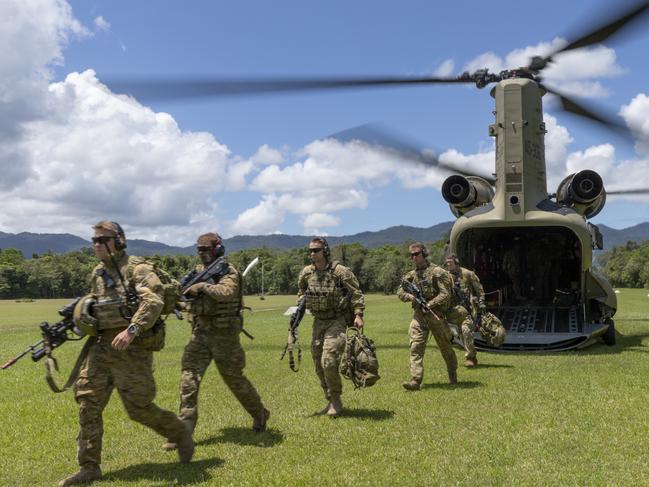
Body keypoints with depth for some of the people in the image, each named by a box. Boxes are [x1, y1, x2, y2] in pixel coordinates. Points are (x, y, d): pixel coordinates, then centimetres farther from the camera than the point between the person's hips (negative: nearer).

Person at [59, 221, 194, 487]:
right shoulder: (97, 274, 15)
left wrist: (132, 329, -35)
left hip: (132, 348, -7)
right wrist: (85, 316, 8)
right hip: (101, 346, 7)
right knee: (88, 404, 1)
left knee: (139, 409, -4)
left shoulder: (137, 268, -9)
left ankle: (181, 434, 22)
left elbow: (154, 300, -24)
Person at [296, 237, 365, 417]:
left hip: (338, 321, -6)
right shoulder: (306, 273, 2)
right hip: (318, 321, 6)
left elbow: (356, 293, -10)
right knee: (319, 365, 8)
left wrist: (358, 315, -18)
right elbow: (301, 292, 22)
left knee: (329, 361, -17)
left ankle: (336, 400, 1)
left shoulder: (340, 271, -14)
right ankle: (330, 401, 23)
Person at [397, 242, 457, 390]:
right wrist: (410, 296, -8)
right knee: (415, 348, -11)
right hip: (419, 316, 4)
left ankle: (453, 376, 33)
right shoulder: (411, 275, 10)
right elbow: (400, 292, 14)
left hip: (436, 315, -4)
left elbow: (445, 294, -13)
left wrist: (429, 304, -21)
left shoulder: (437, 272, -7)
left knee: (445, 348, 12)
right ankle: (415, 380, -16)